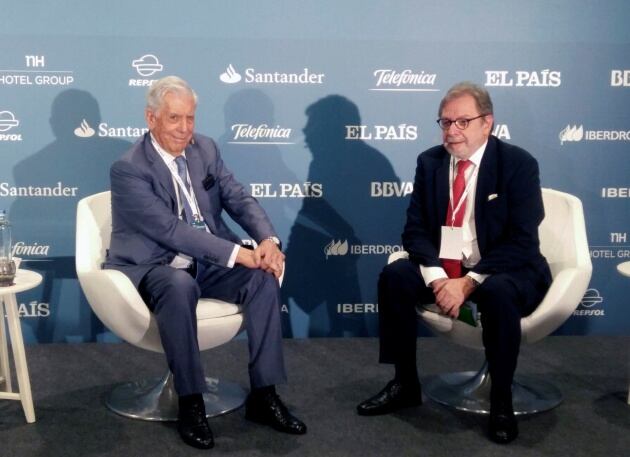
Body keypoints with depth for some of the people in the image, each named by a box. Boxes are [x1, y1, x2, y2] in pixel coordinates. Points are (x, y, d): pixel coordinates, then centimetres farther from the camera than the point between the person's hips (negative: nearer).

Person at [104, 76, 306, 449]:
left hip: (205, 263, 6)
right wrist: (236, 253, -29)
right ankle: (190, 402, -24)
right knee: (180, 286, -38)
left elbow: (239, 199, 3)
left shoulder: (205, 148, 5)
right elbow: (169, 229, -24)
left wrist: (268, 239, -18)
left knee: (264, 277, -19)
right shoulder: (128, 169, -15)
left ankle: (263, 396, -12)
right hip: (150, 268, -6)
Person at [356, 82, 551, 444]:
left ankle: (502, 401, -16)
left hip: (507, 271, -4)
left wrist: (468, 282, -28)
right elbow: (415, 230, -1)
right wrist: (436, 276, -21)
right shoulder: (430, 162, 1)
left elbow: (522, 243, -18)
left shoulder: (519, 164, -12)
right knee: (394, 276, -21)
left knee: (498, 293, -37)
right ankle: (406, 384, -5)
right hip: (443, 268, 4)